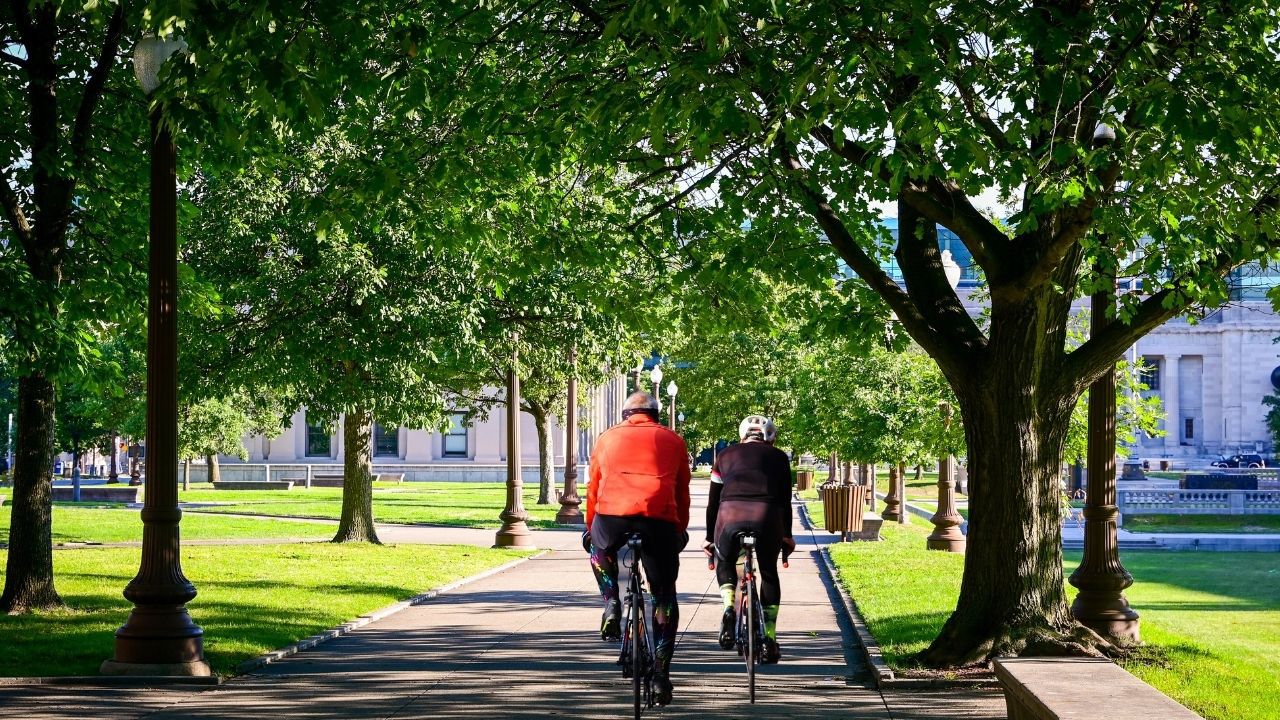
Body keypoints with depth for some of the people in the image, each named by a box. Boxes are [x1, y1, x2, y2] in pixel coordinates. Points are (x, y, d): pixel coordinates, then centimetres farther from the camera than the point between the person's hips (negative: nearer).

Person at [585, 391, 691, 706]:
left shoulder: (608, 438, 24)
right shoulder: (673, 441, 23)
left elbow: (593, 487, 27)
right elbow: (682, 492, 26)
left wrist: (590, 526, 40)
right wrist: (681, 530, 39)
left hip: (611, 515, 0)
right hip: (659, 519, 0)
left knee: (599, 549, 36)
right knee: (664, 597, 12)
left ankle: (611, 605, 15)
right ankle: (660, 675, 6)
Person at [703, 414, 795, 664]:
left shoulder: (726, 456, 27)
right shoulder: (778, 457, 25)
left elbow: (713, 501, 27)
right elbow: (785, 500, 25)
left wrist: (710, 538, 34)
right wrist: (787, 536, 35)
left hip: (730, 514, 0)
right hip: (767, 516, 0)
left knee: (725, 563, 28)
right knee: (769, 573, 20)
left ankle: (728, 607, 0)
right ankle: (769, 639, 15)